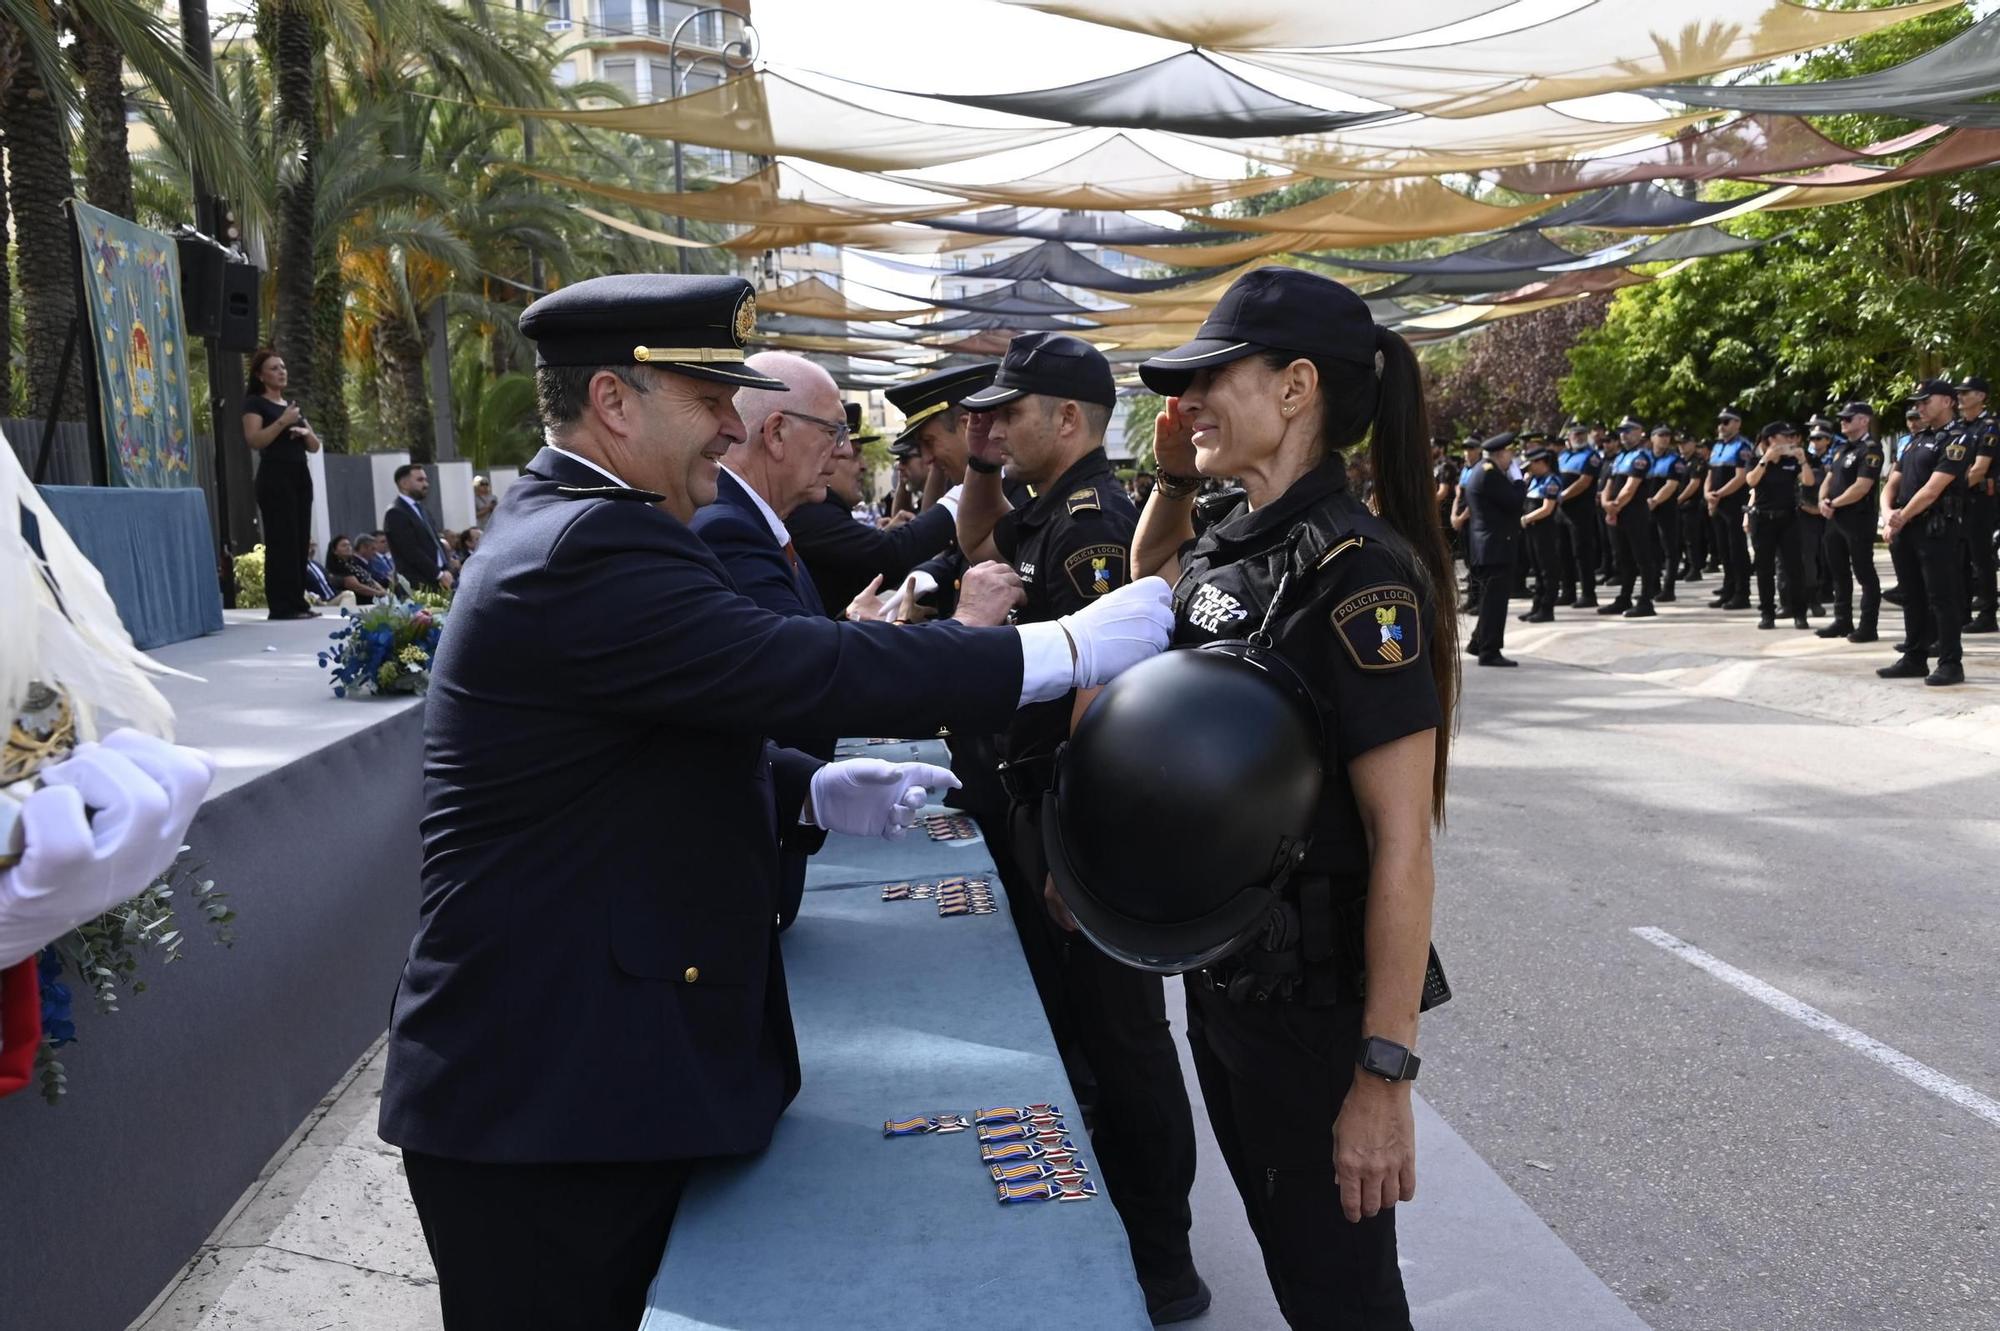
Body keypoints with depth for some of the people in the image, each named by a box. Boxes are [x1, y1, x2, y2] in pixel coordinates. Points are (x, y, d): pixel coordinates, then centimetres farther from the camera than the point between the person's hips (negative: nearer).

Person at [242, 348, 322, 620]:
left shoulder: (293, 405, 21)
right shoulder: (255, 403, 0)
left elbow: (315, 446, 18)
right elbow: (254, 440, -13)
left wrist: (305, 431, -2)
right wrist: (282, 422, -19)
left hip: (301, 475, 7)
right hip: (275, 476, -7)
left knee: (300, 540, 4)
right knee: (281, 540, -10)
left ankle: (297, 602, 7)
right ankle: (283, 605, -10)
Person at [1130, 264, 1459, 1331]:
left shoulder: (1359, 573, -21)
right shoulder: (1220, 547, 2)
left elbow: (1402, 842, -23)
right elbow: (1143, 592, 27)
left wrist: (1385, 1077, -22)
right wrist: (1171, 480, 8)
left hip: (1315, 1002, -8)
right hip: (1219, 976, 8)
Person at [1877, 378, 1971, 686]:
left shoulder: (1955, 442, -8)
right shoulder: (1915, 440, 17)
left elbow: (1932, 490, -17)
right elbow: (1893, 483, 14)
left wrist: (1902, 518, -11)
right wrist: (1889, 514, -5)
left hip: (1937, 530, -8)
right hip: (1905, 531, 8)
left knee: (1942, 598, -5)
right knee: (1912, 598, 13)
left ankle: (1951, 664, -1)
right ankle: (1914, 659, 21)